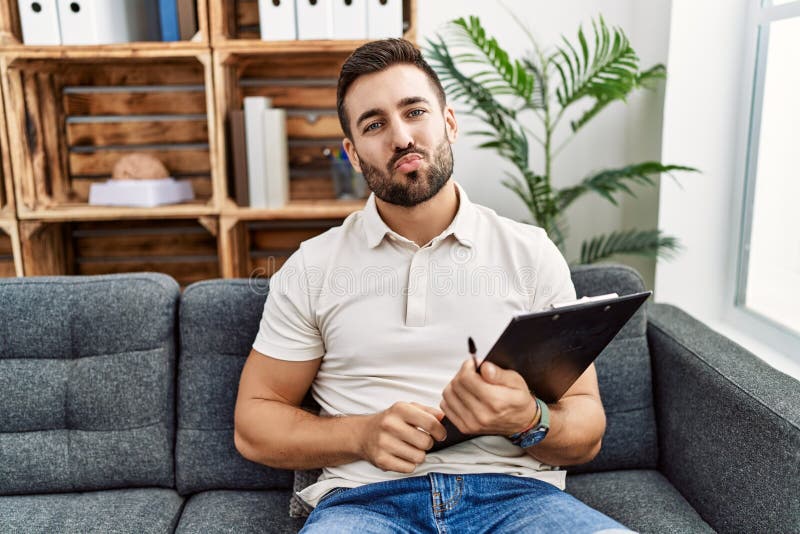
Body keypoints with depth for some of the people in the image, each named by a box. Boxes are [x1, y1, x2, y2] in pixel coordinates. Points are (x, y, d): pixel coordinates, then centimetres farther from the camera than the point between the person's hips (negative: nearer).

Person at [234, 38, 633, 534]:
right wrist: (362, 434, -10)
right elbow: (254, 423, 8)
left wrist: (528, 422, -17)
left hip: (514, 488, 2)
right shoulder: (311, 270, 6)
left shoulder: (532, 254, 6)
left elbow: (587, 431, 7)